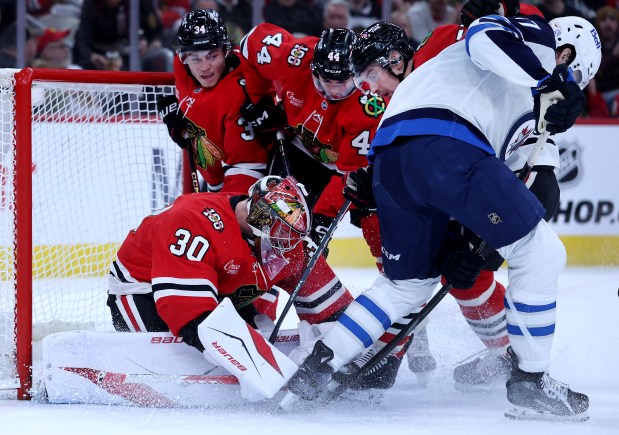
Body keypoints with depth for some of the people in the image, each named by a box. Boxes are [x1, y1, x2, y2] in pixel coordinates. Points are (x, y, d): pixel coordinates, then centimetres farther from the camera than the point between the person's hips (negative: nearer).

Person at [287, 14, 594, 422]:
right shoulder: (535, 36, 15)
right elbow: (486, 39, -10)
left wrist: (470, 249, 26)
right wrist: (550, 81, -13)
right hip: (443, 145, -9)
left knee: (409, 283, 25)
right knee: (540, 253, 0)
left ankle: (316, 366, 21)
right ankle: (530, 382, 3)